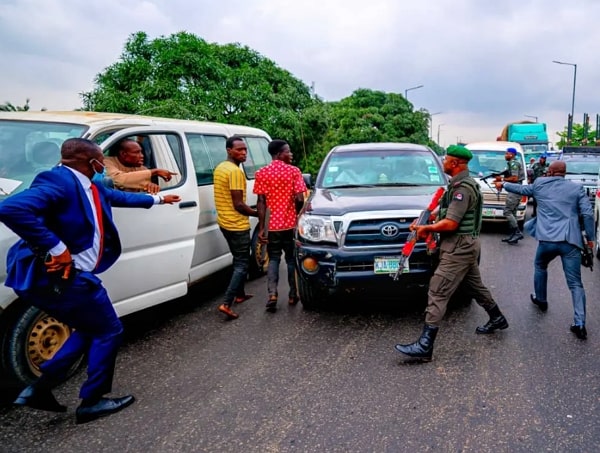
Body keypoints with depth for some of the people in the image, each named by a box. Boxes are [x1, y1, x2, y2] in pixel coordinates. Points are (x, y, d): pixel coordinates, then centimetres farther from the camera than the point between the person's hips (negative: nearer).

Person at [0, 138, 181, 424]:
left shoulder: (91, 188, 11)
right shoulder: (60, 181, -20)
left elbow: (121, 197, 32)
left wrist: (156, 199, 45)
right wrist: (56, 248, -31)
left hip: (69, 275, 10)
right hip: (58, 276, -10)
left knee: (90, 330, 24)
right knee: (109, 331, 5)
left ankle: (40, 388, 26)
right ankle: (92, 401, 19)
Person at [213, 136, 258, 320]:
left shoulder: (220, 168, 11)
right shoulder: (235, 171, -20)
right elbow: (238, 204, -23)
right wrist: (258, 214, -10)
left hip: (225, 222, 10)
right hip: (237, 224, -10)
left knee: (239, 260, 23)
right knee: (242, 264, -3)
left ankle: (240, 294, 33)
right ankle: (226, 304, -9)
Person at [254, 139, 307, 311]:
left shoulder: (261, 173, -1)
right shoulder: (294, 171, -6)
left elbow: (261, 202, -4)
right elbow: (299, 199, -11)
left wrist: (261, 227, -1)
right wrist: (299, 216, 8)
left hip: (272, 225, 1)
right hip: (291, 223, -1)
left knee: (273, 259, 10)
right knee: (292, 259, 13)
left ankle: (272, 295, -5)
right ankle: (293, 295, 20)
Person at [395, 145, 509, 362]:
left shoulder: (463, 188, -20)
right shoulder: (460, 184, 13)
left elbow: (450, 223, -25)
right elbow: (445, 210, 18)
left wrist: (426, 228, -11)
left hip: (459, 248, -11)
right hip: (466, 245, 11)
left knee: (437, 293, -13)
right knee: (475, 286, 26)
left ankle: (424, 346, -14)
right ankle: (497, 319, 46)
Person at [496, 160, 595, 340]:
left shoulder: (539, 183, 8)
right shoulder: (577, 188, 6)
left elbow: (521, 189, 26)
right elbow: (587, 214, 0)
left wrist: (503, 185, 44)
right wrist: (590, 238, 10)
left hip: (547, 239, 0)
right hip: (570, 241, 0)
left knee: (540, 267, 31)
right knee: (575, 283, 2)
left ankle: (541, 299, 45)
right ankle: (580, 323, -4)